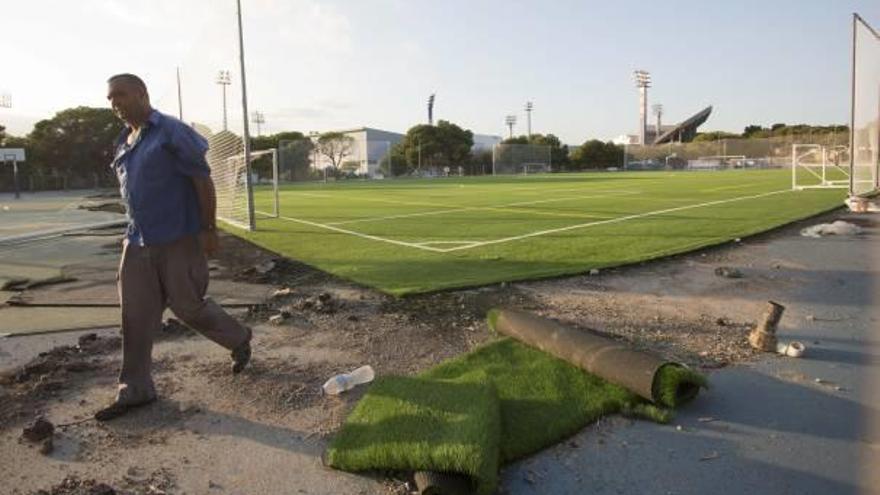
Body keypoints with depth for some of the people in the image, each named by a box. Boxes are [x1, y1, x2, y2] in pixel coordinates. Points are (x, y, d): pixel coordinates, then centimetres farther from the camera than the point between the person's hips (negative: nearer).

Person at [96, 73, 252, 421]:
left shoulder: (172, 133, -10)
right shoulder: (123, 143, 14)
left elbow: (203, 180, -12)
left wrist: (209, 229, -14)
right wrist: (135, 233, 20)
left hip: (178, 240, -7)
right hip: (137, 242, 7)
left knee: (187, 305, 1)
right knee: (135, 316, 6)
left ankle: (239, 340, 28)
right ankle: (134, 390, 16)